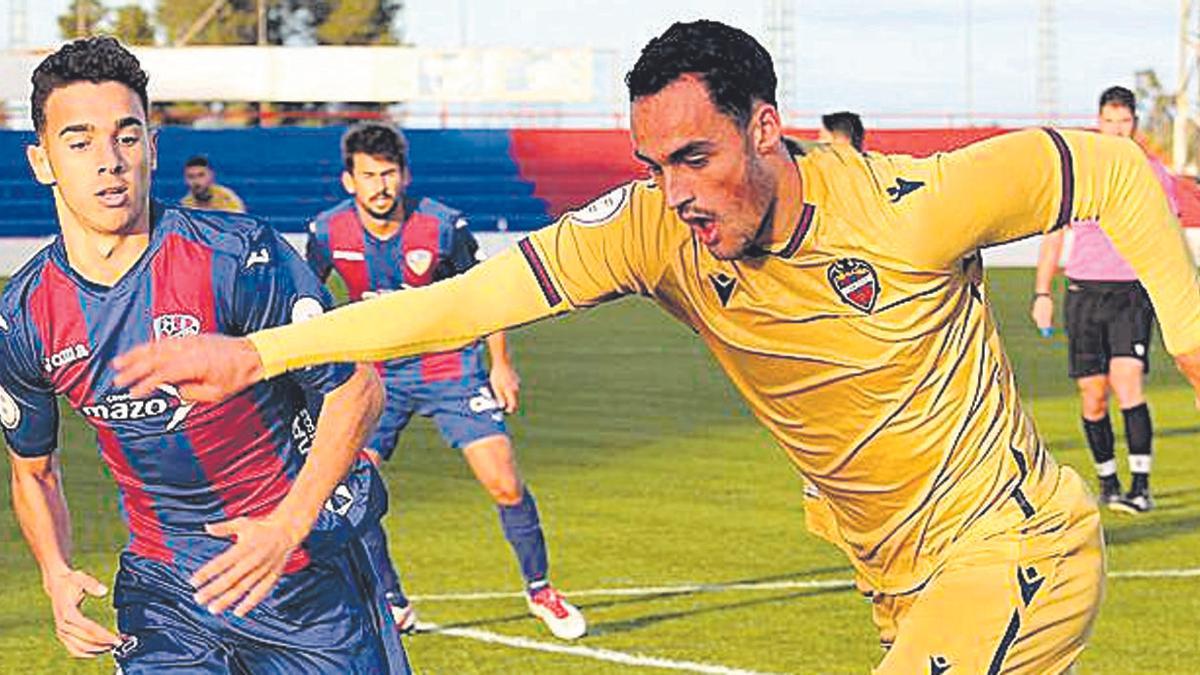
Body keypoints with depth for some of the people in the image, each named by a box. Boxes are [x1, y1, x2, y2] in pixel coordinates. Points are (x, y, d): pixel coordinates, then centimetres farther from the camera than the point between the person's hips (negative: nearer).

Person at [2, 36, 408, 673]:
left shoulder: (237, 256, -17)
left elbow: (356, 388, -11)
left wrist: (286, 527, -18)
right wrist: (56, 576, -7)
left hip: (304, 568, -2)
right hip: (160, 584, 2)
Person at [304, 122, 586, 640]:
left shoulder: (443, 226, -17)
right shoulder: (328, 232, -13)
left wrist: (501, 364, 1)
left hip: (449, 366, -1)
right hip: (375, 373, 2)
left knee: (505, 485, -9)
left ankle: (539, 589, 14)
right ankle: (393, 607, 4)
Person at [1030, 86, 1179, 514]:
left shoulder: (1153, 173, 6)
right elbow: (1053, 234, 12)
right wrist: (1042, 293, 5)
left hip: (1133, 291, -2)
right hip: (1084, 290, 2)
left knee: (1127, 382, -18)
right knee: (1092, 394, 1)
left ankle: (1141, 486, -18)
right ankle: (1107, 482, 17)